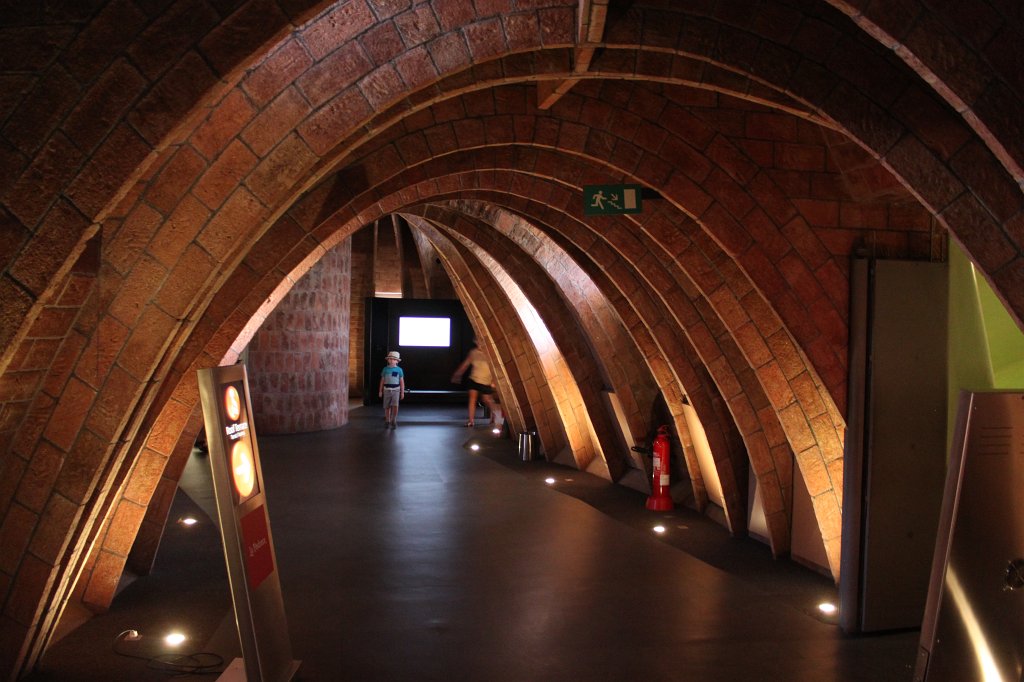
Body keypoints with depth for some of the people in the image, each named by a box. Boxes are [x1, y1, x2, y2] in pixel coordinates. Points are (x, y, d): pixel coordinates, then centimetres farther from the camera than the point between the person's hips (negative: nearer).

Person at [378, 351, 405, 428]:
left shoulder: (399, 370, 0)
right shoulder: (385, 369, 3)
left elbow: (402, 381, 3)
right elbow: (382, 380, 9)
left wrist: (402, 392, 1)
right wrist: (380, 391, 8)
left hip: (396, 390, -2)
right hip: (387, 390, 2)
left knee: (395, 406, -15)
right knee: (387, 407, 7)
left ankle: (394, 421, 0)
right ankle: (387, 421, 21)